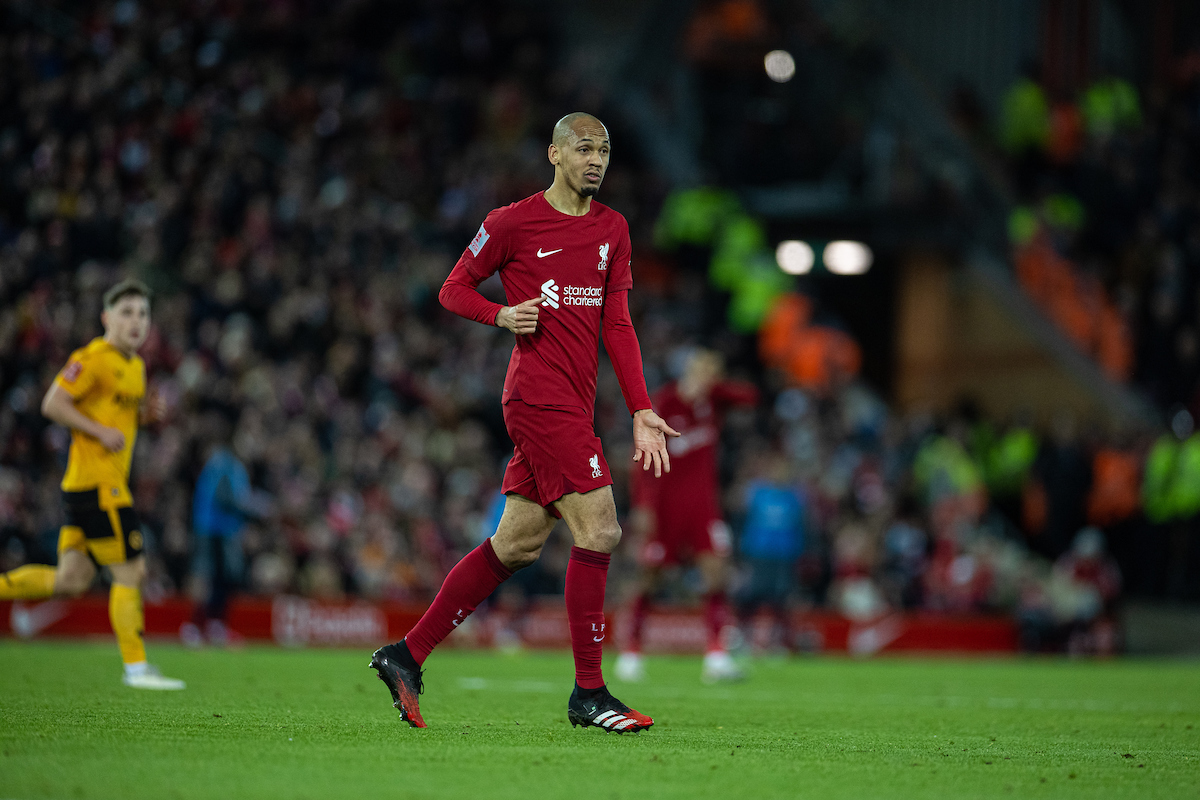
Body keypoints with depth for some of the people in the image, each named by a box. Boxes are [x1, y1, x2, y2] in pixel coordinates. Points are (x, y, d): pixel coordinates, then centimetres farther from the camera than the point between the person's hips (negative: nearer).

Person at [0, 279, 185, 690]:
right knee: (130, 571, -6)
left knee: (71, 580, 5)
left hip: (97, 484, 9)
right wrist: (101, 432, -18)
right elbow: (53, 405, -15)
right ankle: (136, 667, 0)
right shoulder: (94, 359, -11)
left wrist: (146, 413, 8)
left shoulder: (136, 365, 18)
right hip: (96, 482, -9)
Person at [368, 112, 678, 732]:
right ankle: (589, 693, -6)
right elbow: (454, 289, 6)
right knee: (599, 531, -13)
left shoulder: (612, 229, 15)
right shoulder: (513, 223, -3)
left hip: (575, 404, 7)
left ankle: (407, 655, 17)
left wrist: (641, 411, 8)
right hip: (540, 396, -7)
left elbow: (617, 325, 15)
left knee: (515, 545, 9)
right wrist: (502, 315, -14)